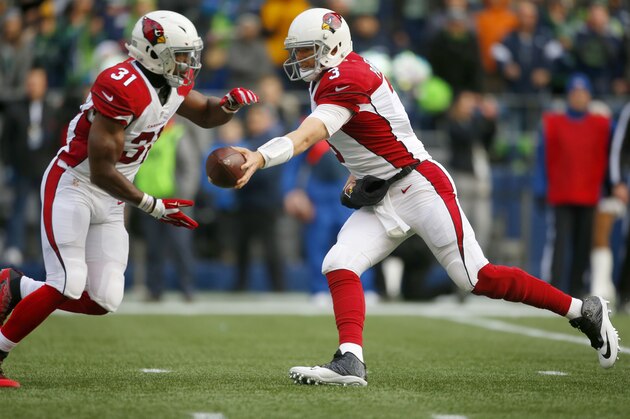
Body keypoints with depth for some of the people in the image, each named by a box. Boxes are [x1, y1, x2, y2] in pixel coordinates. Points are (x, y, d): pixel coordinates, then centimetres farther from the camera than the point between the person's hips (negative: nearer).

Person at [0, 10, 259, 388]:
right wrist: (153, 207, -20)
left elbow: (206, 116, 22)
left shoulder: (174, 83, 1)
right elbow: (101, 172, -25)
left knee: (104, 300, 0)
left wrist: (229, 105, -2)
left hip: (110, 201, 8)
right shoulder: (122, 88, -25)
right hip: (72, 187, -8)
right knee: (68, 285, -20)